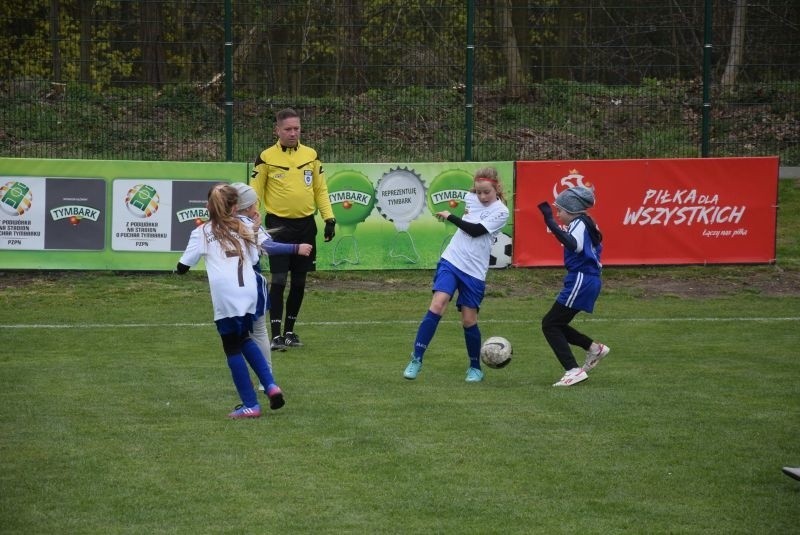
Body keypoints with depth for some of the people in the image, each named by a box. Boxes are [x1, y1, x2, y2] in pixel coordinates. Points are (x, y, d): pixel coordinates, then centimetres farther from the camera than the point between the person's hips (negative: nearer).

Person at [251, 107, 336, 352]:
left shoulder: (311, 155, 6)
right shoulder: (266, 158, -3)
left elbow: (320, 189, 12)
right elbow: (255, 192, -1)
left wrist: (329, 217, 4)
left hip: (305, 225, 4)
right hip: (278, 225, -4)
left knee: (299, 281, 9)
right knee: (279, 280, -9)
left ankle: (290, 330, 22)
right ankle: (276, 334, -6)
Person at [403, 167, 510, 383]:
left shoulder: (501, 212, -9)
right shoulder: (471, 198, 6)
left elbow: (475, 230, -17)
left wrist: (449, 217, -9)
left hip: (474, 272, -2)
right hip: (451, 261, 3)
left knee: (469, 320, 2)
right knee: (437, 305, -17)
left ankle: (475, 368, 22)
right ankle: (416, 359, -15)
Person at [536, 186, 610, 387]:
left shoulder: (579, 224, -13)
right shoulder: (585, 224, 16)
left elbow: (575, 245, -35)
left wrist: (551, 223, -39)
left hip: (580, 281, -10)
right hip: (589, 279, 10)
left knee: (550, 324, -7)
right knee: (555, 324, 17)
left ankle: (573, 370, -14)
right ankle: (594, 348, 21)